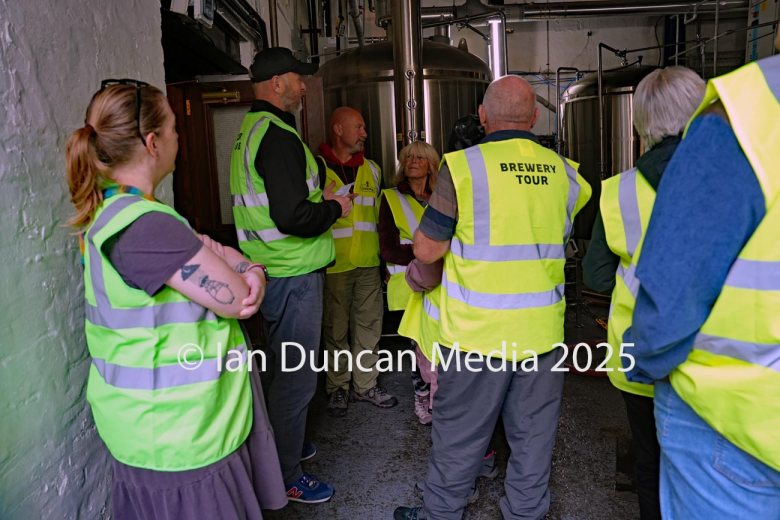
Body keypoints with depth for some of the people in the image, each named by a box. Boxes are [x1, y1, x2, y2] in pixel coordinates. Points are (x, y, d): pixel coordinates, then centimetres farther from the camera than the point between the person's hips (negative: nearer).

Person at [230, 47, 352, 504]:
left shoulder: (251, 130, 14)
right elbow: (294, 218, -26)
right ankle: (286, 477, 16)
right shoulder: (278, 136, -19)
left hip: (272, 273, 11)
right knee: (296, 378, 1)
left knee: (281, 370, 22)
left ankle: (281, 447, 40)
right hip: (293, 277, -11)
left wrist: (316, 197, 15)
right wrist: (336, 207, -9)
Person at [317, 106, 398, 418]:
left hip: (368, 264, 5)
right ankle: (337, 388, 22)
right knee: (336, 330, 6)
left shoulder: (371, 169, 13)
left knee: (369, 325, 11)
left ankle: (365, 385, 26)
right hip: (334, 264, -5)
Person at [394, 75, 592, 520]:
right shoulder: (565, 172, 4)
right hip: (543, 330, 4)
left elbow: (426, 250, -7)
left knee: (460, 433, 12)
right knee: (533, 433, 17)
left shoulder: (463, 166, -11)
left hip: (479, 332, -4)